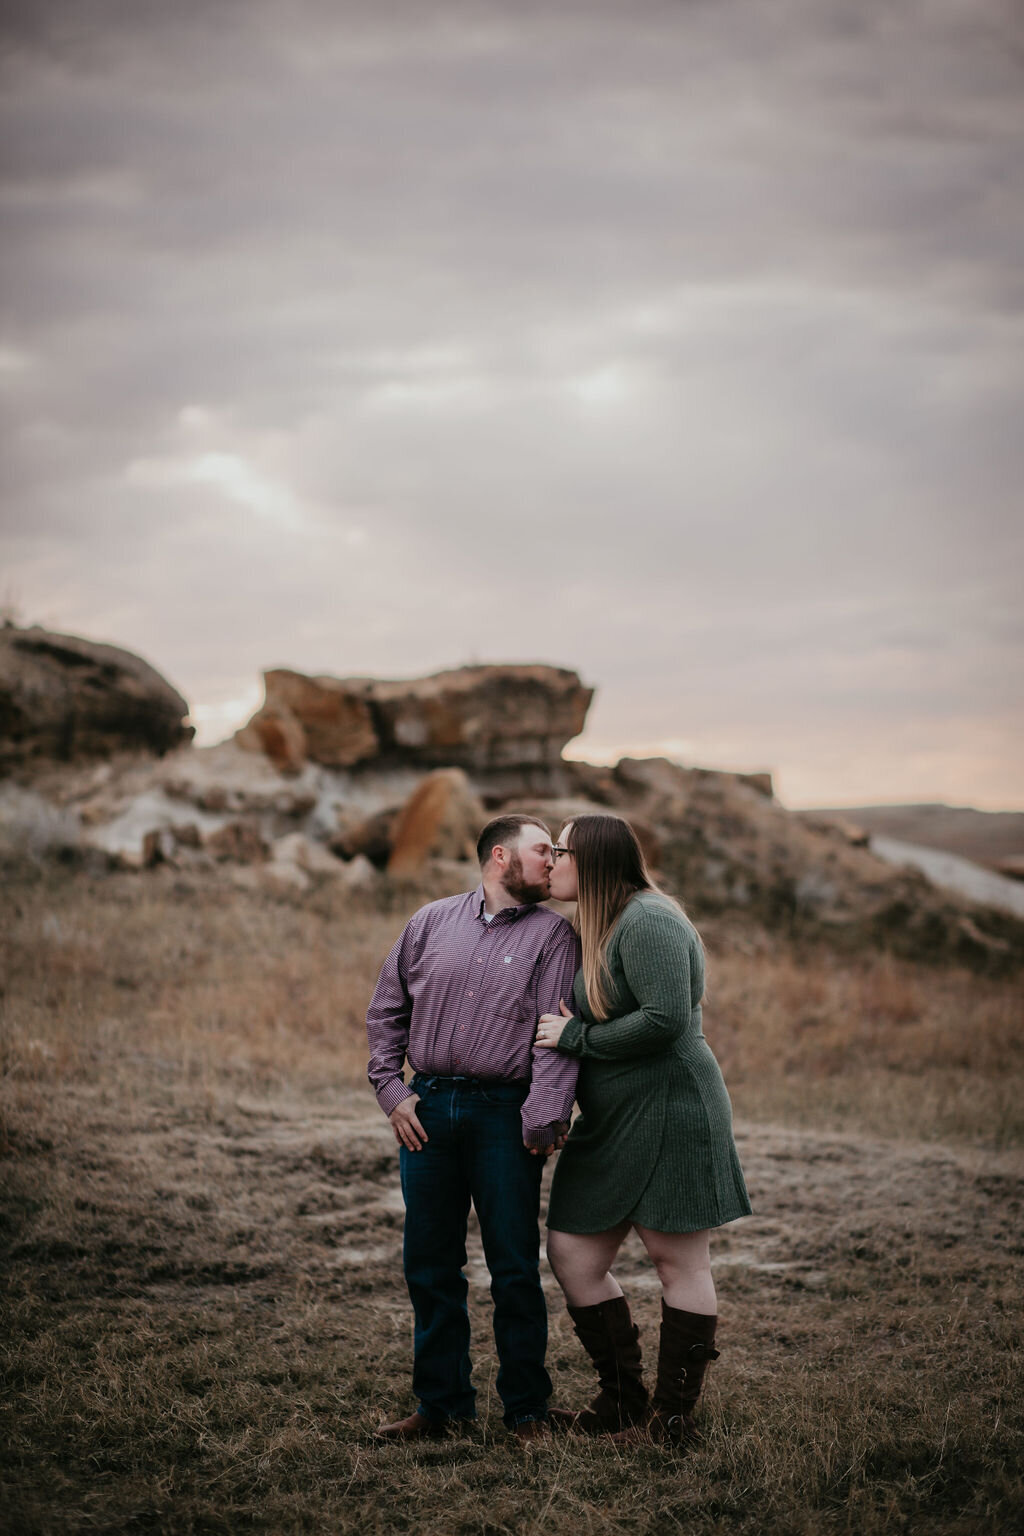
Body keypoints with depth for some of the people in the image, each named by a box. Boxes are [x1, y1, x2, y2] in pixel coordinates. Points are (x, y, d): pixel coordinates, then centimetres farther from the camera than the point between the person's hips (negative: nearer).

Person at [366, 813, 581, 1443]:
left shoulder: (553, 933, 4)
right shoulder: (431, 922, 11)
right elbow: (387, 1012, 15)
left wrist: (543, 1119, -15)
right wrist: (393, 1092, 4)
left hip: (505, 1113, -3)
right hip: (427, 1107, 3)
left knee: (516, 1269, 1)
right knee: (430, 1265, 8)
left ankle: (527, 1408, 13)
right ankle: (442, 1402, 20)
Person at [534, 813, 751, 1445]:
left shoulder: (647, 921, -14)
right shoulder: (605, 926, 18)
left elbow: (665, 1018, -24)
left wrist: (577, 1038, -15)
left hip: (670, 1109, -11)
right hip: (614, 1122, 11)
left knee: (680, 1262, 0)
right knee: (572, 1255, 7)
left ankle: (674, 1418, 8)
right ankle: (624, 1404, 17)